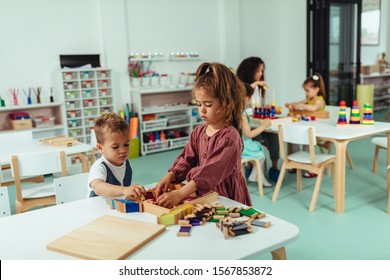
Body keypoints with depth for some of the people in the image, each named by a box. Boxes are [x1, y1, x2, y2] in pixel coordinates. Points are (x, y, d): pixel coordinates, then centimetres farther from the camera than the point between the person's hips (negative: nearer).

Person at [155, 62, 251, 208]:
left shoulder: (230, 136, -17)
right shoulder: (199, 131, 7)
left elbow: (211, 171, -26)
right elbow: (187, 159, 6)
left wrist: (179, 194, -33)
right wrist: (169, 176, -14)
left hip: (226, 197, -5)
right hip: (202, 194, 5)